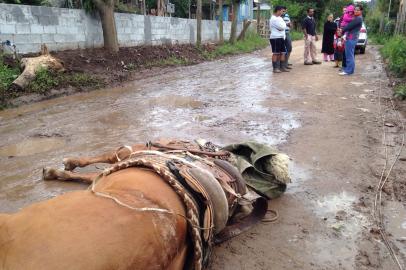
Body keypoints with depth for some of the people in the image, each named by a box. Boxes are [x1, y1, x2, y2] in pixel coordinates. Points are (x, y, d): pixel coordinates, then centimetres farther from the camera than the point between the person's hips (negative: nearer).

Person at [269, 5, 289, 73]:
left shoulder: (278, 18, 19)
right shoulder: (274, 19, -13)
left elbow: (283, 27, 19)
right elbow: (282, 27, -17)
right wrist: (283, 22, 0)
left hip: (281, 38, 10)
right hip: (275, 38, -10)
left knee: (282, 53, 9)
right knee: (276, 53, -5)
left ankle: (282, 67, 14)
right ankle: (275, 68, -1)